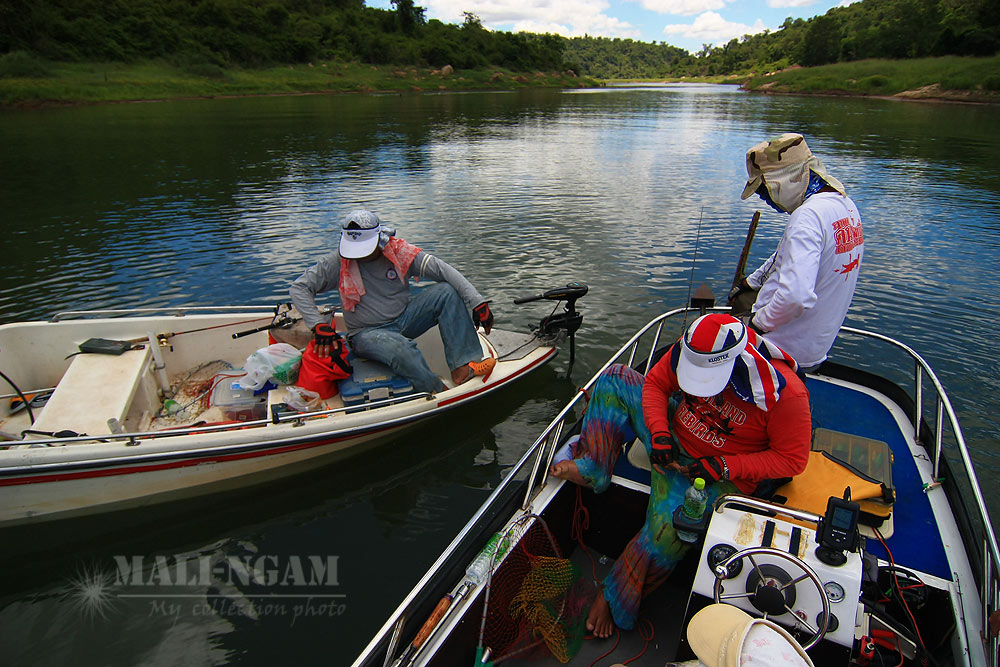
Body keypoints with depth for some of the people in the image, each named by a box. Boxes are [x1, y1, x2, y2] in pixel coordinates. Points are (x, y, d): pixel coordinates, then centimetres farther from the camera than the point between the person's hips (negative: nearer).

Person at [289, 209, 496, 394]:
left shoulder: (399, 251, -8)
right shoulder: (338, 262, -10)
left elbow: (444, 271, -12)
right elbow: (299, 288, -7)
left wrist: (478, 303, -19)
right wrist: (318, 325, -19)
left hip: (404, 319, 4)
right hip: (367, 333, -3)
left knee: (447, 292, -16)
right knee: (401, 348, -38)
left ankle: (462, 366, -25)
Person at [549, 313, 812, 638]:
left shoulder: (784, 391, -27)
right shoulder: (689, 349, -17)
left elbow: (793, 458, -16)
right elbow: (656, 383, -1)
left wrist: (723, 466, -23)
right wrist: (659, 433, -17)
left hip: (722, 474, -5)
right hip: (672, 439, 6)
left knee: (669, 528, -32)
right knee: (615, 378, -5)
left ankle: (613, 601, -6)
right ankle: (593, 468, -11)